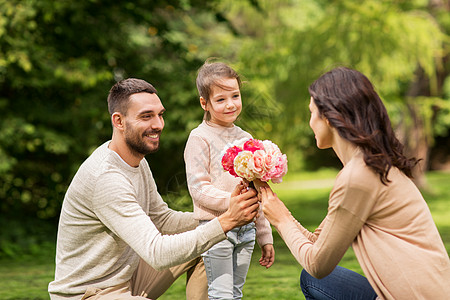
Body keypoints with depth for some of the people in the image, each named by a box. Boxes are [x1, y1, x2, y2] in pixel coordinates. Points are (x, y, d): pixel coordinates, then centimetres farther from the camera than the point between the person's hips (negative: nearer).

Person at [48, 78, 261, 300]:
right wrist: (226, 221, -30)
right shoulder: (105, 177, -26)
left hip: (127, 277, 10)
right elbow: (157, 254, -30)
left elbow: (162, 219, 11)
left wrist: (222, 212, -3)